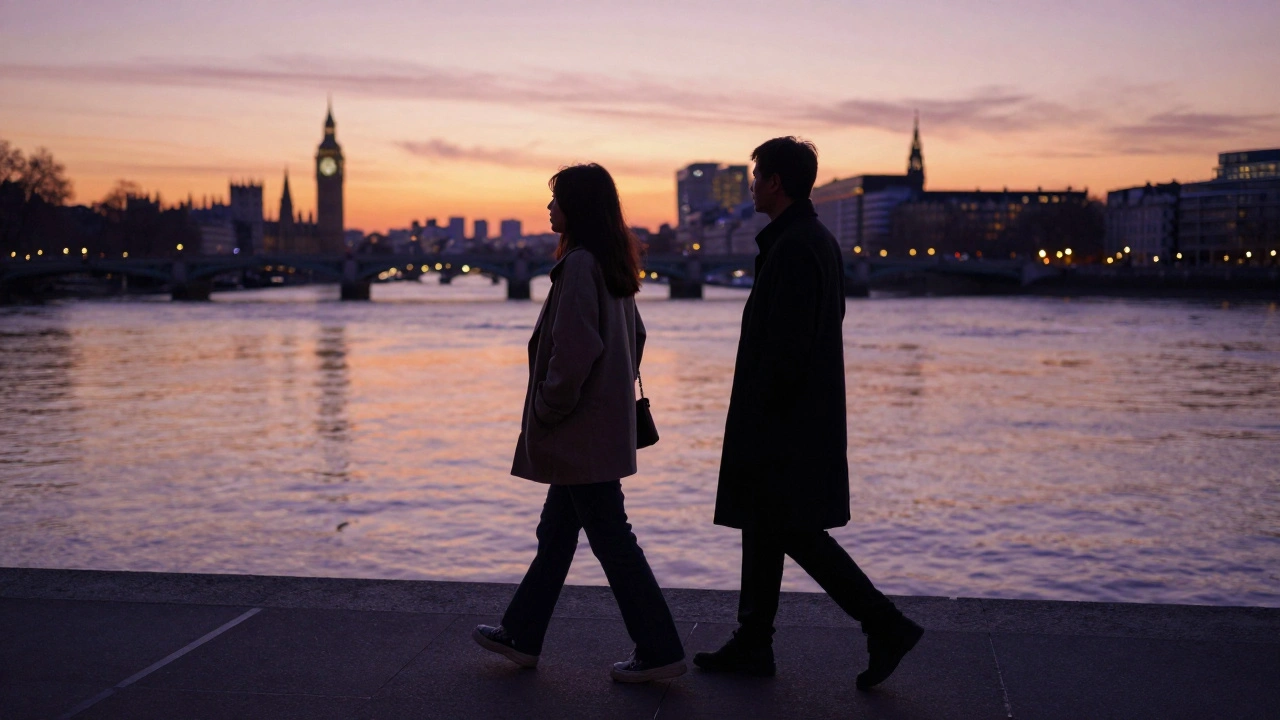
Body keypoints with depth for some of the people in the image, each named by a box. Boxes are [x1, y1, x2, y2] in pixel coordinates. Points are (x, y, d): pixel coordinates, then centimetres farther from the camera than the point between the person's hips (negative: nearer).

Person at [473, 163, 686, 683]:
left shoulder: (579, 265, -18)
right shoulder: (614, 265, 12)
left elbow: (574, 350, -23)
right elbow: (635, 337, 19)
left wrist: (547, 410, -12)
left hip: (582, 430, -10)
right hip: (606, 420, 10)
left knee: (611, 538, -2)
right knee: (556, 530, 17)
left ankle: (659, 650, 7)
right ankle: (522, 634, 30)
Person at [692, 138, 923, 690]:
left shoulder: (793, 247, -18)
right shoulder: (818, 240, 15)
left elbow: (787, 346, -23)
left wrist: (760, 413, -16)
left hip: (787, 425, -10)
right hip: (808, 417, 10)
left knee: (794, 533, -4)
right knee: (762, 527, 14)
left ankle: (886, 627, 1)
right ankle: (752, 645, 22)